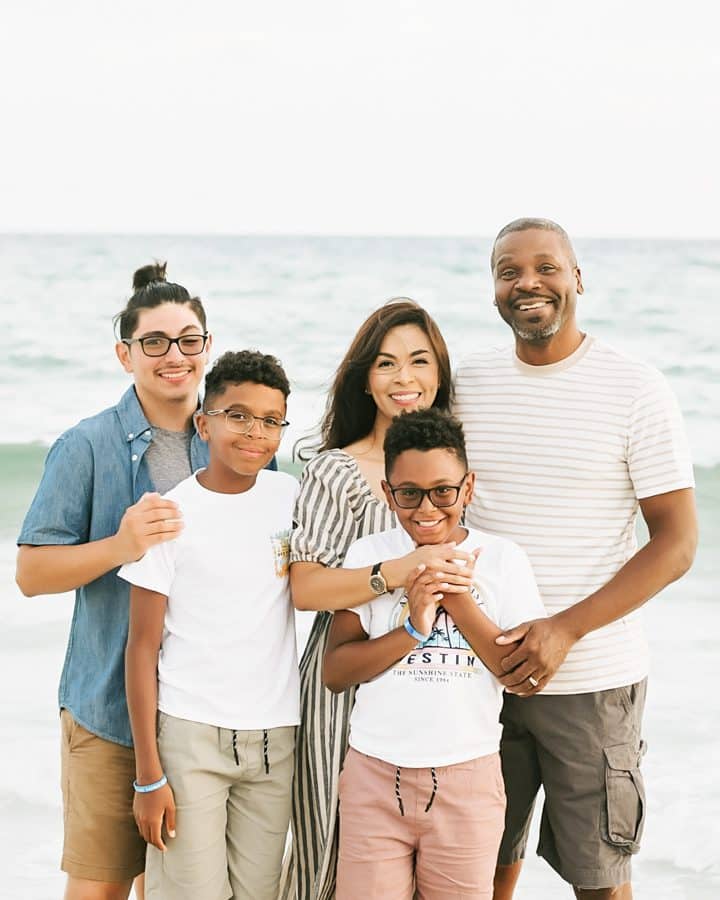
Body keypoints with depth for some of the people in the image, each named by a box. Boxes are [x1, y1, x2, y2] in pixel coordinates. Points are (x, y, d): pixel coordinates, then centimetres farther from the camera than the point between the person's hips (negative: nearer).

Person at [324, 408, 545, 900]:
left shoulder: (502, 558, -1)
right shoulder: (368, 554, 2)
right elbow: (334, 671, -3)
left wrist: (456, 597, -13)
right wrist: (413, 628, -16)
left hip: (468, 780, 0)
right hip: (375, 773, 1)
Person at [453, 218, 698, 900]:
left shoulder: (636, 390, -7)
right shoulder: (469, 383, 5)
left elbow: (676, 542, -10)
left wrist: (565, 629, -19)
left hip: (592, 680, -3)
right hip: (480, 669, 3)